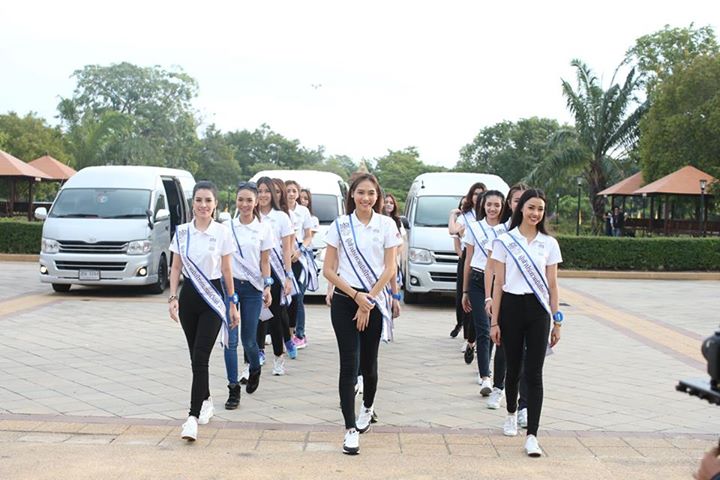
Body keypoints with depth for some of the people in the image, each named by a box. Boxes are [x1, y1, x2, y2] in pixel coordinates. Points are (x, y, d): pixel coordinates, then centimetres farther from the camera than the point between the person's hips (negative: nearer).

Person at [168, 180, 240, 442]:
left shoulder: (222, 232, -3)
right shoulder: (182, 232, 3)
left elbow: (227, 271, 1)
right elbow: (176, 268, 7)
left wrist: (233, 304, 3)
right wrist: (173, 297, -3)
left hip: (213, 296, -3)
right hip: (189, 296, 3)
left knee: (200, 358, -11)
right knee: (196, 356, 11)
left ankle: (194, 416, -14)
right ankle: (206, 401, 32)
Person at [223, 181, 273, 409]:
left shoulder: (264, 228, 1)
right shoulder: (227, 226, 3)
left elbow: (264, 262, 4)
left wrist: (268, 287, -5)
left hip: (252, 287, 0)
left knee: (248, 339, 4)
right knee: (230, 339, -4)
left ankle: (254, 370, 36)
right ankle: (233, 389, 3)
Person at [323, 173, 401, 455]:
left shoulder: (386, 225, 0)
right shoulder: (340, 225, 0)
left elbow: (389, 269, -2)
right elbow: (328, 270, -1)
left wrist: (368, 300, -8)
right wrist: (356, 296, -10)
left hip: (374, 301, 1)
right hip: (345, 300, -1)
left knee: (368, 362, 10)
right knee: (349, 364, -7)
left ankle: (367, 408, 39)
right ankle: (351, 429, -5)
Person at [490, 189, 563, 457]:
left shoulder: (549, 244, 5)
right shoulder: (504, 241, 1)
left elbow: (552, 285, 7)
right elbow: (498, 283, 2)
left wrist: (557, 321, 4)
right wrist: (494, 321, -1)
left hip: (538, 311, 0)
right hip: (511, 307, 0)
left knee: (534, 374, -5)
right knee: (513, 369, 13)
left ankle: (532, 436, -7)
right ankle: (511, 414, 40)